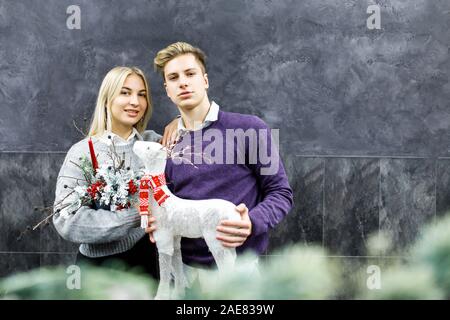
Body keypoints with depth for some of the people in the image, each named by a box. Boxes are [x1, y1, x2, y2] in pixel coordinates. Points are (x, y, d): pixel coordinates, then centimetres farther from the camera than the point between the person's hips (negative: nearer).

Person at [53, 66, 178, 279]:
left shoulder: (152, 142, 2)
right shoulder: (83, 152, -10)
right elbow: (66, 220, -21)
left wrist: (179, 123, -6)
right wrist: (135, 216, -28)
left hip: (148, 259, 4)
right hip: (101, 265, -4)